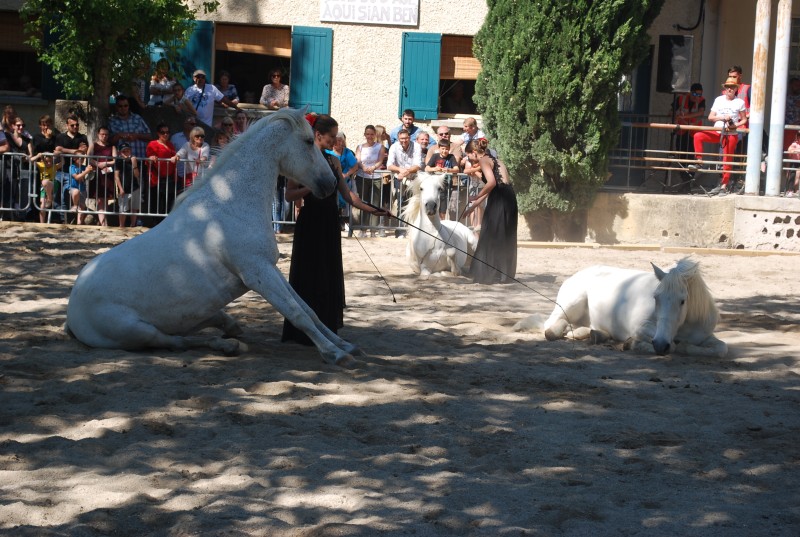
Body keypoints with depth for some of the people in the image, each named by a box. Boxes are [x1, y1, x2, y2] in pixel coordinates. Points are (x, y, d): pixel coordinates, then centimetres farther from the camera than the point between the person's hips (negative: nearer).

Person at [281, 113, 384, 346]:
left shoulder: (333, 161, 11)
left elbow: (346, 193, 10)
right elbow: (289, 195, -12)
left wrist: (370, 208, 0)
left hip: (329, 224, 7)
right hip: (310, 224, -7)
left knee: (330, 277, 9)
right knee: (308, 276, -2)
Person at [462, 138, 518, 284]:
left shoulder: (483, 160, -6)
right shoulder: (491, 159, 23)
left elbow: (491, 182, -21)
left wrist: (476, 197, -12)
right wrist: (474, 205, 29)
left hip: (500, 200, -9)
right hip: (508, 199, 9)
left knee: (492, 236, 0)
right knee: (503, 238, 15)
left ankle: (491, 274, 4)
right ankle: (504, 274, 21)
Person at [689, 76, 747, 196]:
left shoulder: (740, 102, 2)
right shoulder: (719, 100, 8)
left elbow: (744, 120, 6)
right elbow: (710, 117, 5)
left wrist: (734, 125, -13)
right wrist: (722, 117, -13)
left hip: (731, 134, -2)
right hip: (717, 132, 2)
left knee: (727, 161, -3)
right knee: (698, 136, -22)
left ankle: (723, 186, 3)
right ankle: (699, 162, -19)